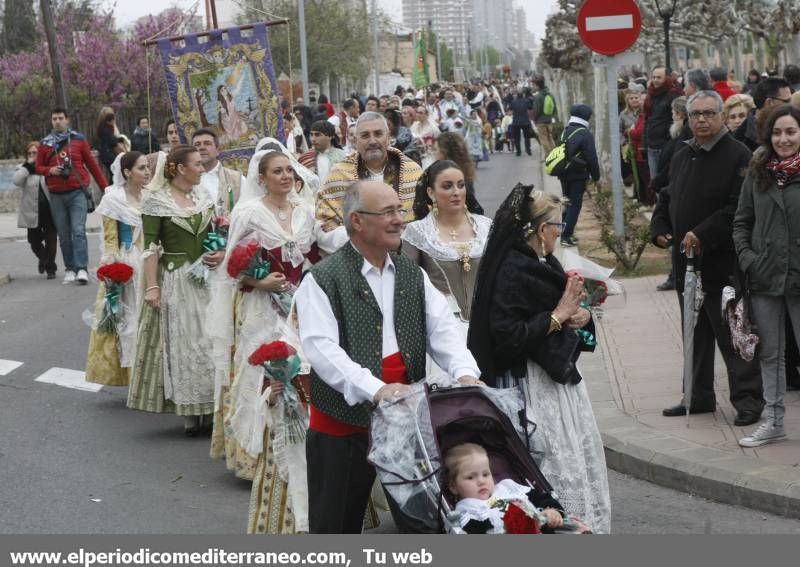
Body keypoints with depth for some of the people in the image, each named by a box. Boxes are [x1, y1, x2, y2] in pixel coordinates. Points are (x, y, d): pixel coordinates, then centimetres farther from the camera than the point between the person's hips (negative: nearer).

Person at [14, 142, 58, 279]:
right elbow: (16, 181, -14)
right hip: (32, 212, 1)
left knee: (51, 240, 1)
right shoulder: (23, 169, 5)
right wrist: (28, 165, -14)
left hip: (49, 211, -1)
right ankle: (43, 259, 37)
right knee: (34, 241, 7)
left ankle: (50, 268, 16)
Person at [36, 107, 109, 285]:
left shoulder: (78, 139, 4)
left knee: (78, 231, -14)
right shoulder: (45, 144, 7)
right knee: (64, 235, 6)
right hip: (56, 195, 2)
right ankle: (70, 269, 14)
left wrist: (105, 186, 9)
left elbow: (92, 164, 9)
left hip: (77, 192, -2)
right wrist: (50, 170, -9)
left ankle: (82, 269, -19)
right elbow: (38, 167, 14)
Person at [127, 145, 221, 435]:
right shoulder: (156, 200, -8)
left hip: (205, 279, 5)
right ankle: (189, 413, 6)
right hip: (175, 281, -5)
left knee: (208, 342, 5)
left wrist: (221, 253, -4)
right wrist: (151, 286, -16)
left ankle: (209, 410, 11)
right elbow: (150, 247, -11)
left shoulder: (203, 195, 9)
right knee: (180, 342, 0)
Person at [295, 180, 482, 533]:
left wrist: (465, 372, -18)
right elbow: (321, 348, -19)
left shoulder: (413, 276, 13)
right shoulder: (323, 279, -8)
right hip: (344, 418, -5)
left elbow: (443, 329, 3)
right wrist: (374, 389, -31)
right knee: (337, 525, 5)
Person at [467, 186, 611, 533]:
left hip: (559, 377, 10)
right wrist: (558, 316, -17)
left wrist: (580, 316, -2)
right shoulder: (512, 271, -20)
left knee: (580, 456, 13)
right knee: (553, 467, -7)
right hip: (531, 384, -10)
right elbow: (507, 336, -25)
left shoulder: (543, 264, 9)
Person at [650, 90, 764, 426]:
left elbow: (738, 208, -19)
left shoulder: (737, 157, -10)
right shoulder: (681, 158, 15)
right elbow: (666, 199, 26)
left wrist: (702, 234, -22)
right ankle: (699, 396, 24)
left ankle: (747, 398, 0)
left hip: (722, 263, -8)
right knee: (696, 334, 15)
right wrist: (659, 229, 8)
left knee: (730, 334, -6)